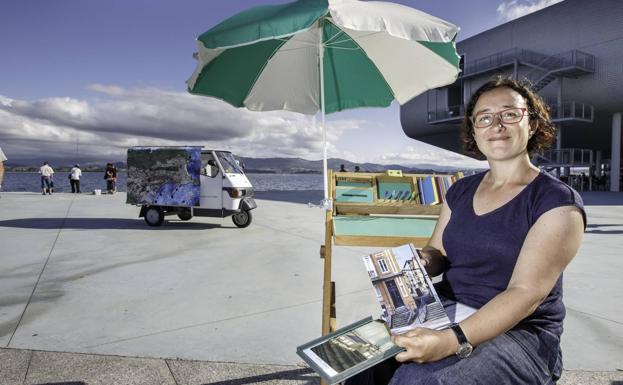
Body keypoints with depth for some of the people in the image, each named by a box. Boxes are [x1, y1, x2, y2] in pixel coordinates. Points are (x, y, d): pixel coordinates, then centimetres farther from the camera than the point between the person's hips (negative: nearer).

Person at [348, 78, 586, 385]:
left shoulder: (558, 203, -8)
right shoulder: (461, 190, 10)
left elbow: (526, 293, -18)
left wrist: (452, 341, -30)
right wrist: (417, 264, -10)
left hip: (519, 331, -4)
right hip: (443, 312, 5)